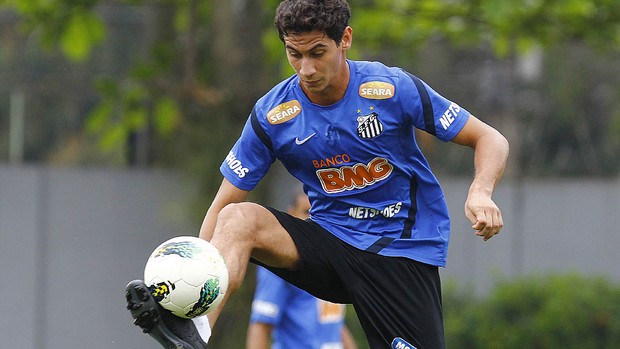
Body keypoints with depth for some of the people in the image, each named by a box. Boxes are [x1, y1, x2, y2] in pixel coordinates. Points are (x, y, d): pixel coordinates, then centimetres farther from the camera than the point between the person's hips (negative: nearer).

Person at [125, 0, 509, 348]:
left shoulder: (394, 88, -11)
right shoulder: (272, 115, -5)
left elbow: (491, 140, -4)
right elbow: (224, 203, -2)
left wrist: (480, 192, -26)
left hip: (405, 251, -2)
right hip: (332, 239, 2)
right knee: (238, 219, -26)